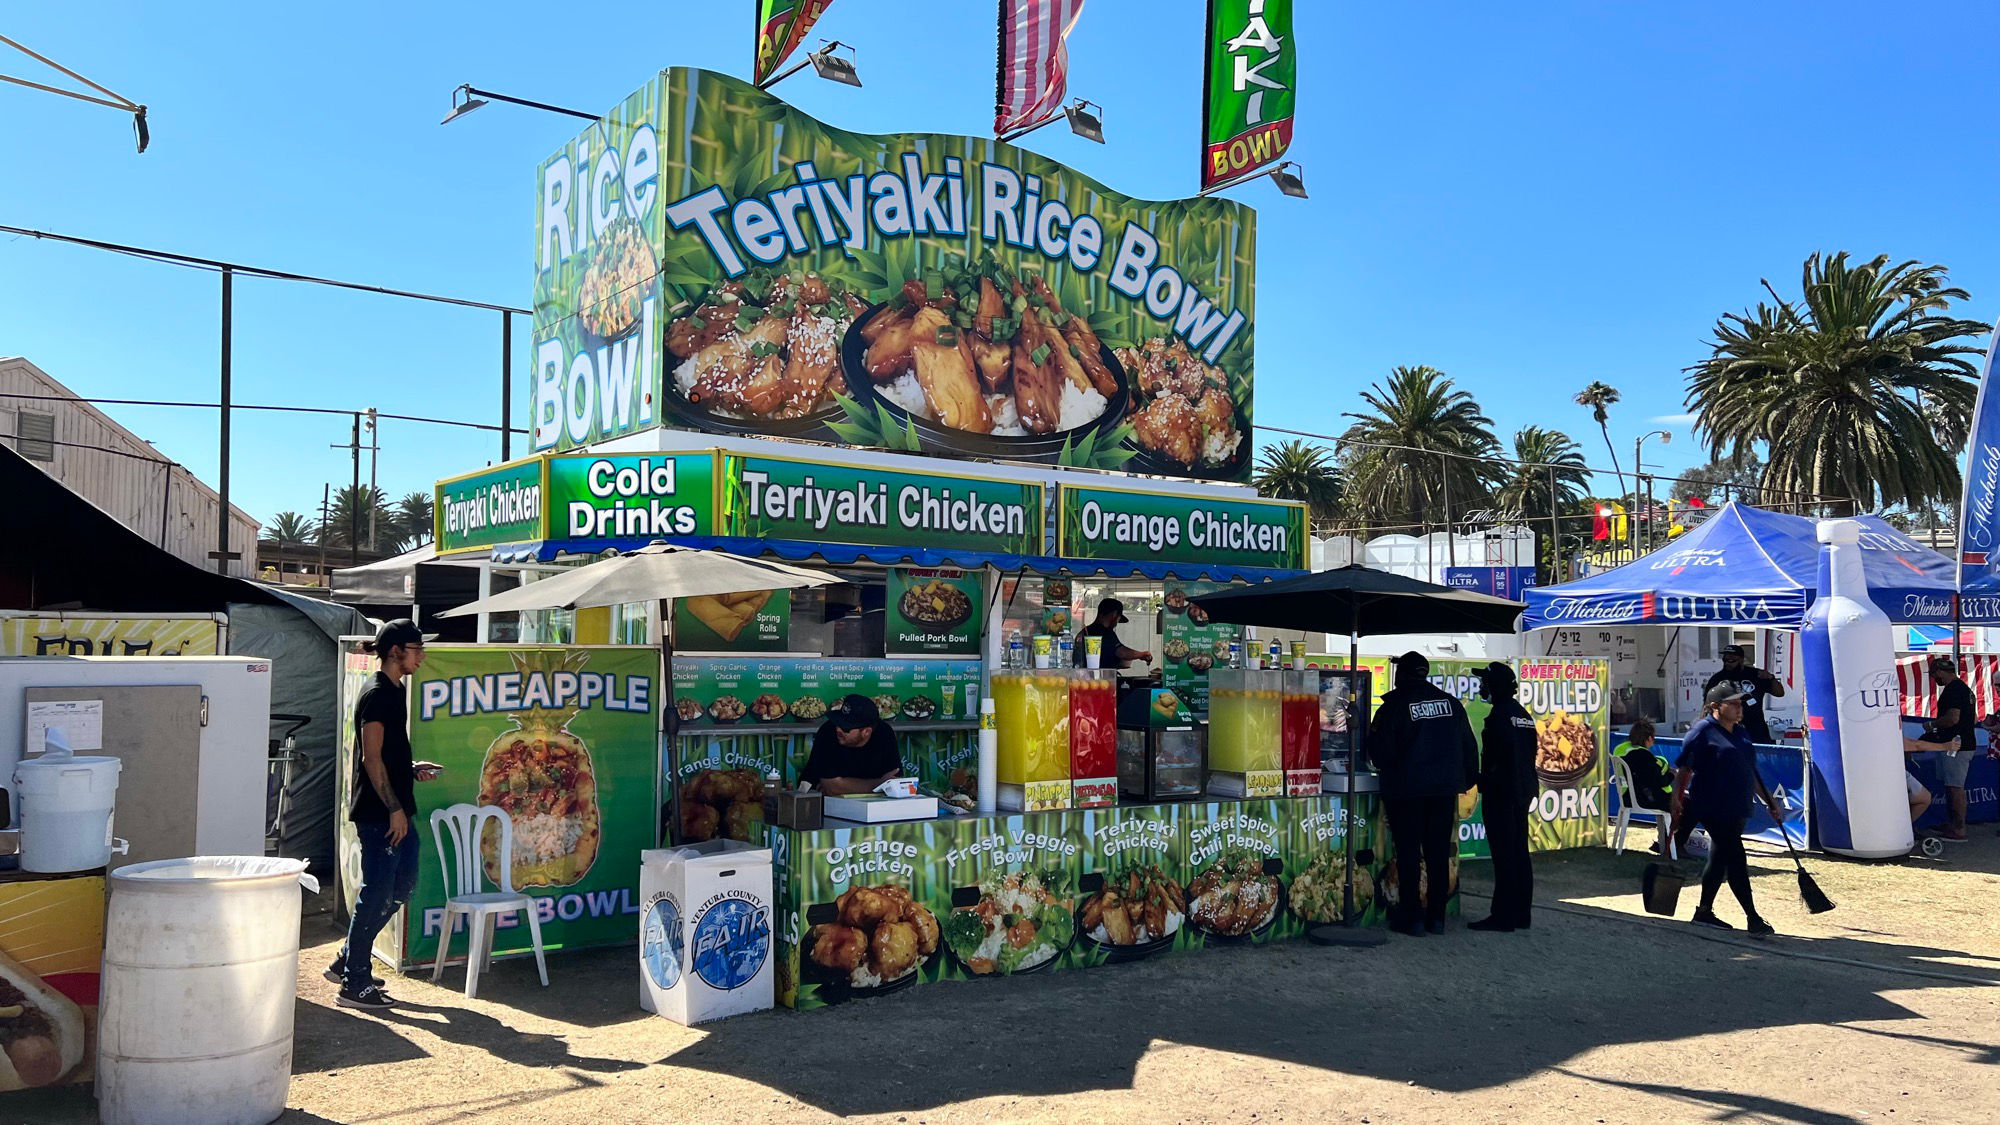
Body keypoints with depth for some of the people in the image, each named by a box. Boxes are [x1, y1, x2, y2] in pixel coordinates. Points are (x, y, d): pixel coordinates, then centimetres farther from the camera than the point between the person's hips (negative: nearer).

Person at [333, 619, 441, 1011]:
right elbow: (372, 758, -20)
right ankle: (353, 984, 6)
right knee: (377, 894, -3)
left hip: (395, 811, 10)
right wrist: (394, 809, -20)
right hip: (378, 813, -10)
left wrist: (413, 768, 10)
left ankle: (347, 961, 26)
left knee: (401, 886, 15)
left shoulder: (395, 692, 15)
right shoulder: (377, 695, -15)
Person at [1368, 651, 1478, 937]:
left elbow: (1379, 750, -10)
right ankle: (1437, 916, 14)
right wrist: (1467, 779, 19)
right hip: (1445, 788, 5)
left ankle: (1413, 918, 2)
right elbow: (1469, 746, 9)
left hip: (1406, 789, -4)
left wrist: (1385, 767, 11)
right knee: (1439, 852, 11)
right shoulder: (1451, 703, 5)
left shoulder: (1395, 705, -10)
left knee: (1408, 853, 2)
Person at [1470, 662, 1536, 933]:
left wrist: (1483, 779, -7)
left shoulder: (1499, 715, -15)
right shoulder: (1523, 714, 14)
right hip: (1524, 791, 9)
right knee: (1520, 853, 12)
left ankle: (1503, 917, -5)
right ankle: (1521, 914, 17)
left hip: (1501, 792, -9)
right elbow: (1530, 752, 17)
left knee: (1504, 856, -7)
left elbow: (1495, 756, -19)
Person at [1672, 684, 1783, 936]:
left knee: (1719, 859, 12)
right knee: (1736, 859, -9)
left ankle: (1704, 912, 21)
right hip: (1714, 809, -8)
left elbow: (1751, 773, 23)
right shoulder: (1702, 731, -9)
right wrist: (1677, 798, -17)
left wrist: (1770, 802, 22)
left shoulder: (1741, 733, 16)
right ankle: (1753, 919, -7)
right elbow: (1684, 768, -11)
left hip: (1737, 809, 8)